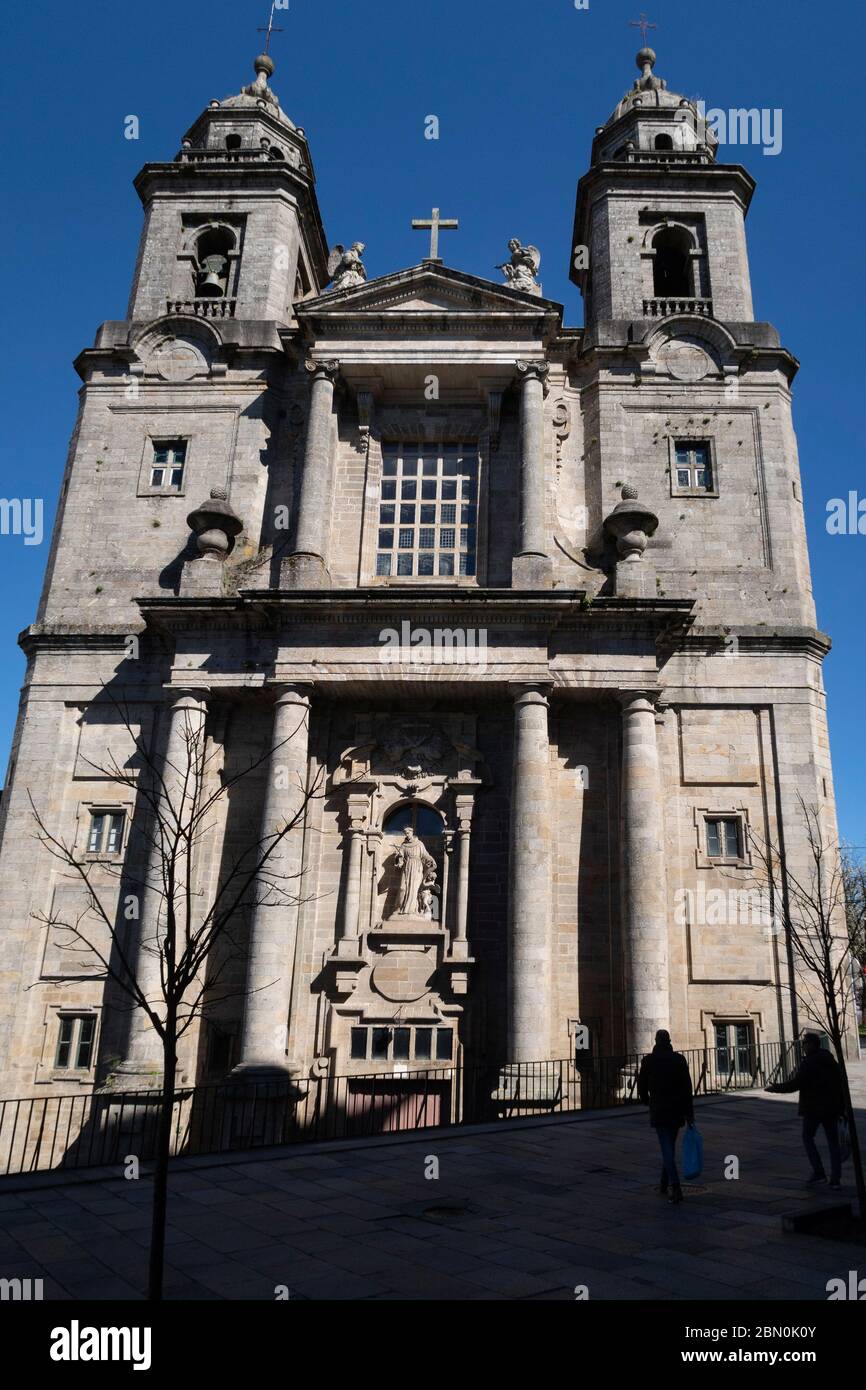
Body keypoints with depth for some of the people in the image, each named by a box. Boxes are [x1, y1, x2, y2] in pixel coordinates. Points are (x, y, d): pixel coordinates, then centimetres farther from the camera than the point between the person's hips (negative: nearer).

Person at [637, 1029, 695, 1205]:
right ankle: (664, 1184, 27)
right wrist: (689, 1112, -1)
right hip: (676, 1110, 3)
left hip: (658, 1110, -3)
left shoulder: (648, 1061, -4)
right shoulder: (679, 1059, -1)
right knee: (670, 1146, 17)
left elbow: (642, 1086, 2)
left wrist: (647, 1101, 22)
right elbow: (687, 1087, -4)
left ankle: (675, 1187, -19)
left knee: (667, 1148, -5)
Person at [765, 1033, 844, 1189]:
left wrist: (776, 1087, -7)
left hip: (813, 1108, -7)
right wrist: (841, 1108, 19)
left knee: (808, 1137, 9)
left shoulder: (808, 1063, -15)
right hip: (832, 1108, 7)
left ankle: (818, 1172, 1)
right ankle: (836, 1179, 6)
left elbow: (795, 1084, -19)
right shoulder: (831, 1061, 10)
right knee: (833, 1141, 8)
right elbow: (840, 1084, 14)